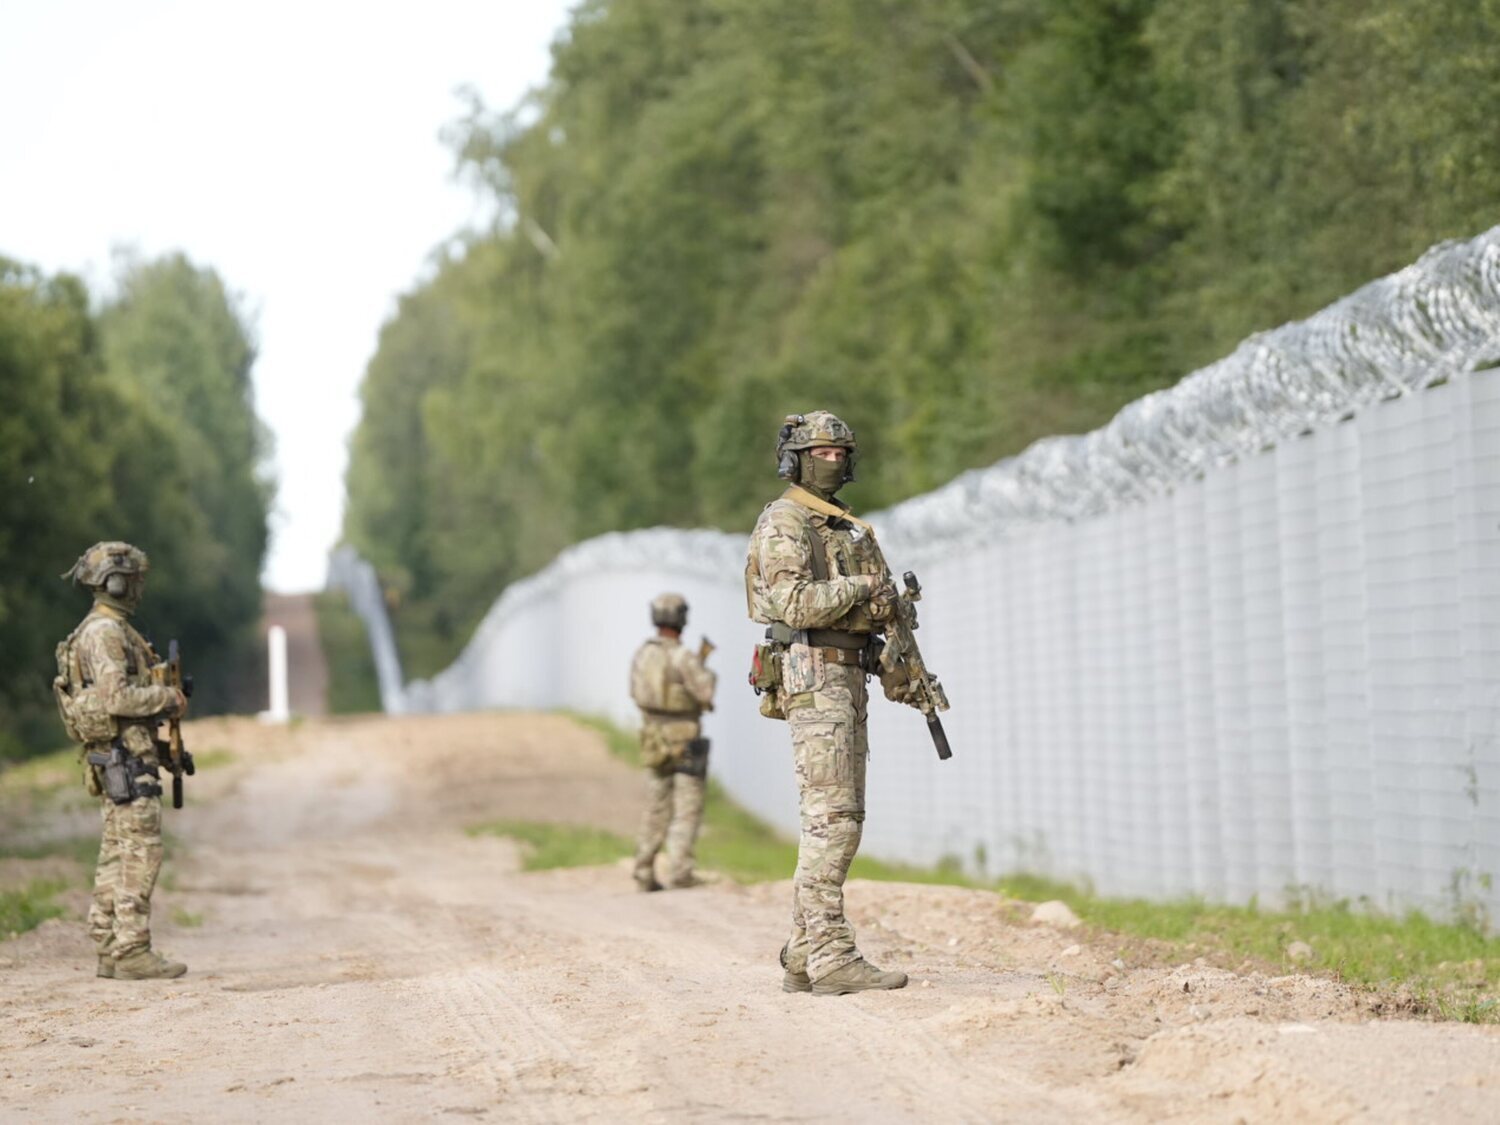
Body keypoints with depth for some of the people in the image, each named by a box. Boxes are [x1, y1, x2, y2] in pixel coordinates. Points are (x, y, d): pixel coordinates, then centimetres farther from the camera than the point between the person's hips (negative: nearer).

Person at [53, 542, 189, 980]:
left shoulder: (107, 629, 18)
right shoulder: (106, 632, -15)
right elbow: (115, 697, -23)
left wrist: (163, 697, 13)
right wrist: (166, 697, -12)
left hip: (111, 758, 11)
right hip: (125, 754, -11)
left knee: (116, 854, 10)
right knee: (141, 852, -10)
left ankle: (109, 949, 12)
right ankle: (132, 952, -11)